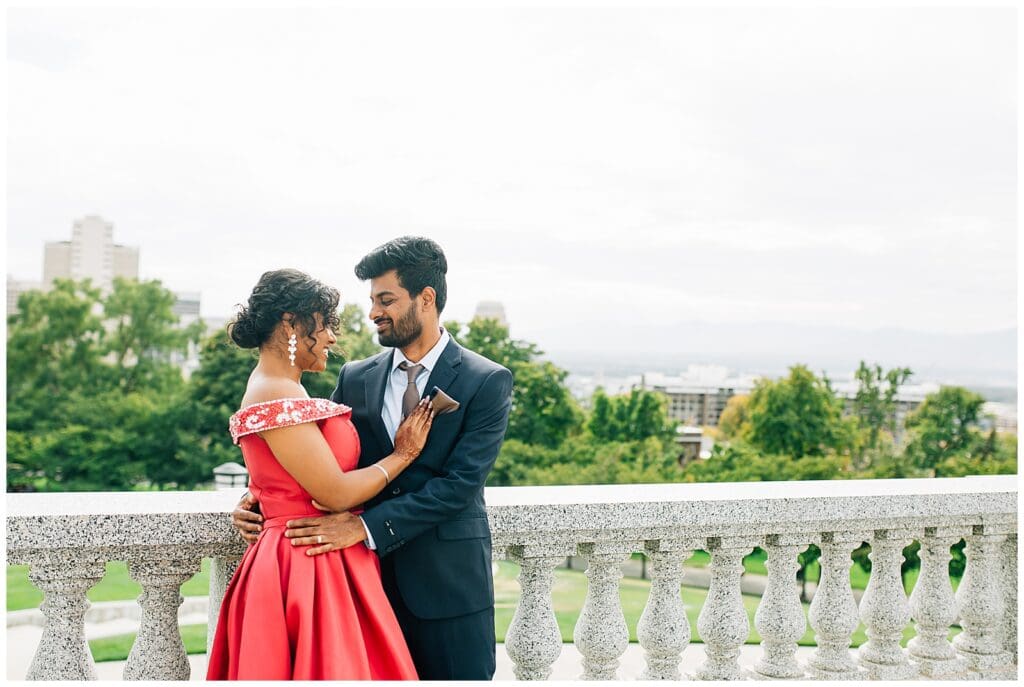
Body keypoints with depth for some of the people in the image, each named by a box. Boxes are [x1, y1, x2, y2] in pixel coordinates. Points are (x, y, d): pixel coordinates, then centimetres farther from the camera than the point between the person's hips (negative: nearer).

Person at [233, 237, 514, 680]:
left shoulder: (487, 382, -6)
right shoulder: (355, 378, 8)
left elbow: (459, 484, -15)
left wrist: (366, 526, -22)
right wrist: (259, 501, -8)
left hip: (450, 583, -3)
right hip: (371, 577, 3)